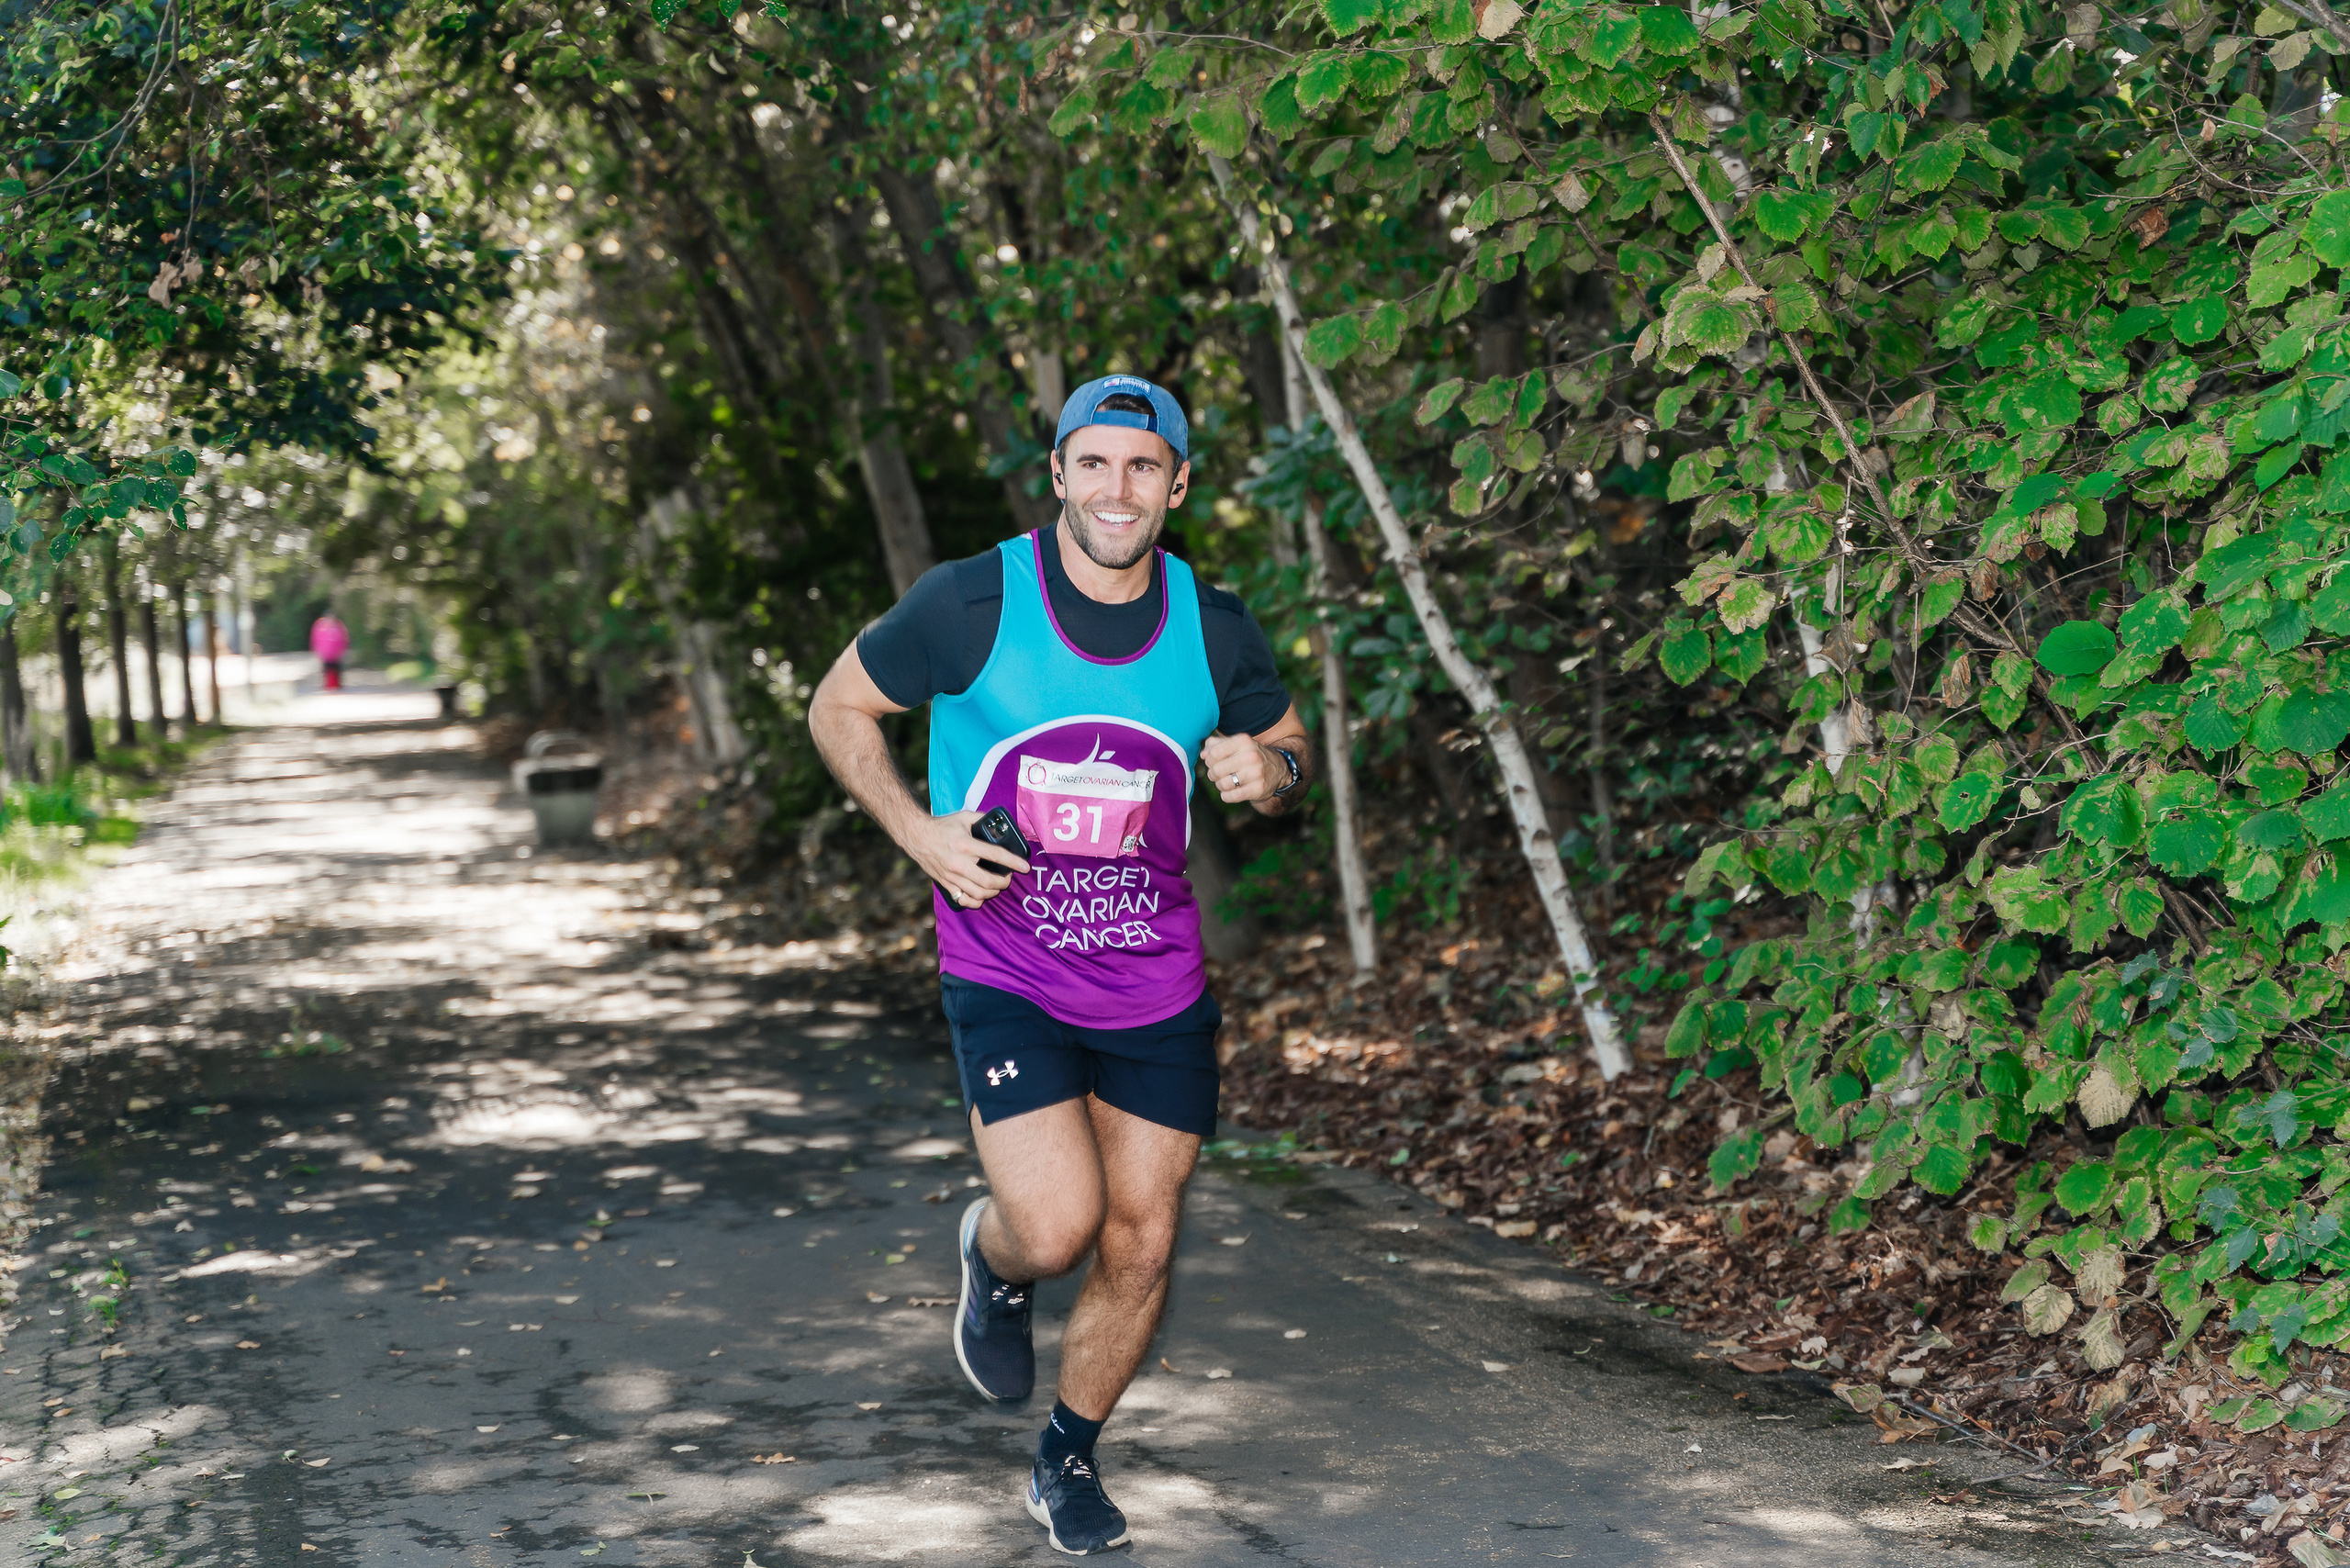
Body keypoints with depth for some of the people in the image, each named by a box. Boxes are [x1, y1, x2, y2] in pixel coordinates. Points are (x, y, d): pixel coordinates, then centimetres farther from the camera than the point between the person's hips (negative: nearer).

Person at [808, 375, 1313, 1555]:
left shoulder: (1214, 629, -3)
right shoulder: (970, 604, -11)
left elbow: (1286, 741, 14)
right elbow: (838, 708, 2)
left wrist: (1271, 771, -11)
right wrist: (919, 834, -12)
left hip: (1157, 987, 3)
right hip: (1006, 977, -3)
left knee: (1140, 1244, 4)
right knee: (1056, 1226, -17)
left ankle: (1068, 1461, 30)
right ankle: (994, 1263, 22)